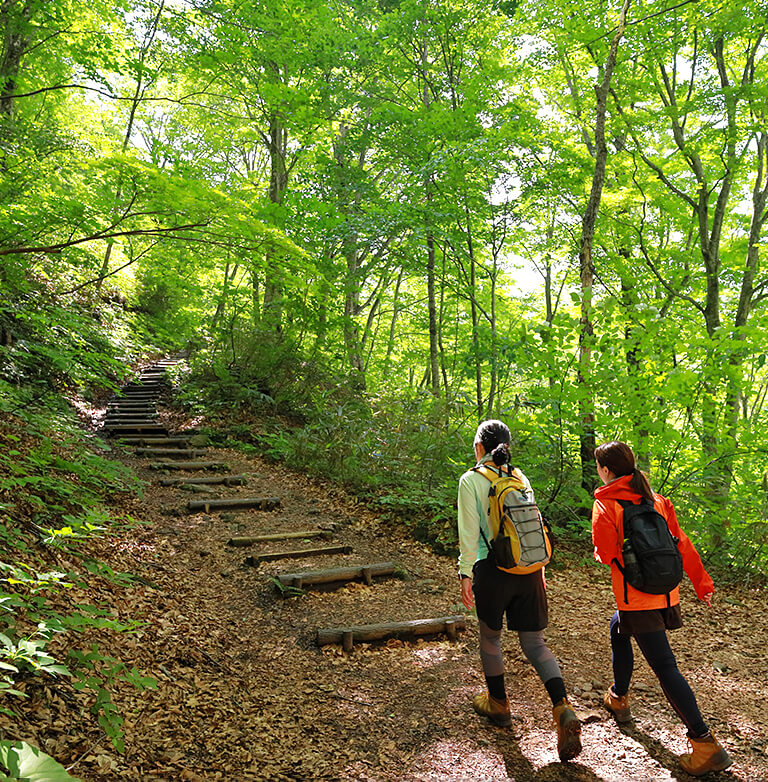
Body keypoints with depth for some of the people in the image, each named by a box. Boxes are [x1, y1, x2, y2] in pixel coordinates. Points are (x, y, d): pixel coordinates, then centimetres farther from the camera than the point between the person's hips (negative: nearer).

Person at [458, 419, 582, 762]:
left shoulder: (471, 480, -8)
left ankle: (498, 704, 34)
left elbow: (469, 531, -11)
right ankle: (563, 710, -7)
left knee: (490, 636, 18)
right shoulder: (519, 477, 7)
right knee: (534, 643, 10)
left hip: (492, 569, -4)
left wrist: (466, 573, -4)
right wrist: (540, 567, 19)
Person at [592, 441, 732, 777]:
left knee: (664, 667, -4)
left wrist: (599, 552, 7)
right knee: (618, 631, 28)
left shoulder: (605, 504, -12)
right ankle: (619, 699, 40)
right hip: (666, 593, 8)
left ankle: (705, 743, -5)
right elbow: (681, 543, 7)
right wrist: (702, 582, 12)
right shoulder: (655, 499, 7)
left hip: (637, 599, -8)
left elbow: (605, 554, -16)